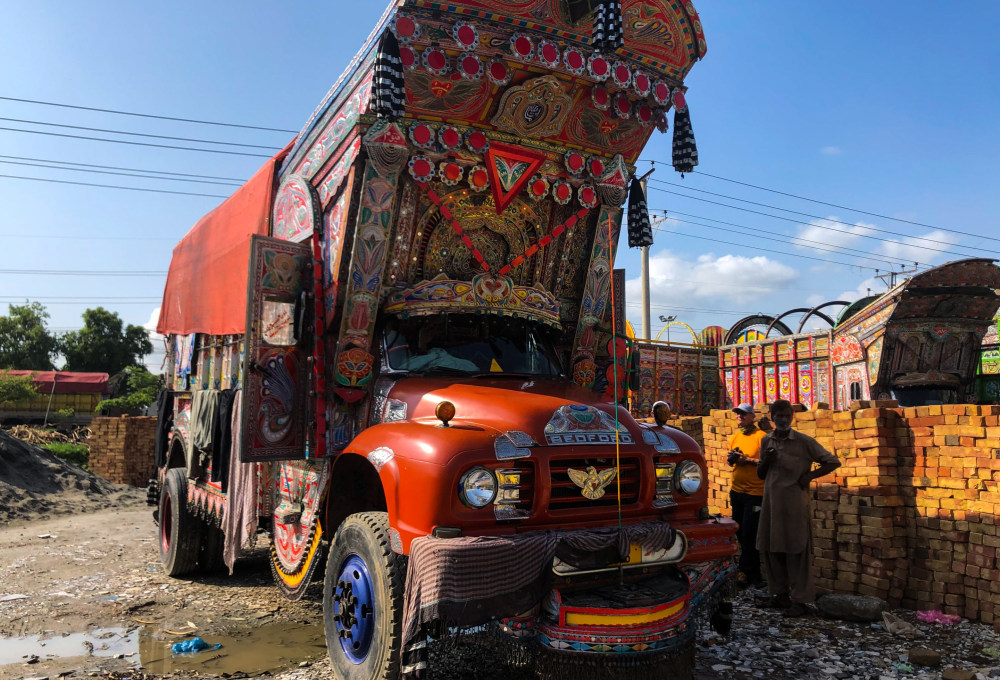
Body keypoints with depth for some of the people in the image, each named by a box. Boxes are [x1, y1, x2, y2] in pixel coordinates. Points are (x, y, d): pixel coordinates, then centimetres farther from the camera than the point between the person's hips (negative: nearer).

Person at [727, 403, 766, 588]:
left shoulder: (761, 437, -10)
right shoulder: (735, 437, 11)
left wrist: (748, 460, -21)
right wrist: (732, 458, 0)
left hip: (755, 492, -7)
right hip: (737, 490, 7)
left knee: (748, 534, -4)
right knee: (740, 533, 12)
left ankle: (746, 571, 10)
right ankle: (754, 574, 24)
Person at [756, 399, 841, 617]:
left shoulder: (804, 442, -5)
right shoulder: (766, 441, 9)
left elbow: (833, 462, -3)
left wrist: (809, 476, -10)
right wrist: (766, 461, -4)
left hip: (795, 503, -5)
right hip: (771, 502, 5)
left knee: (797, 550, 0)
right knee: (770, 548, 9)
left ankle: (800, 599, 9)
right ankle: (780, 594, 22)